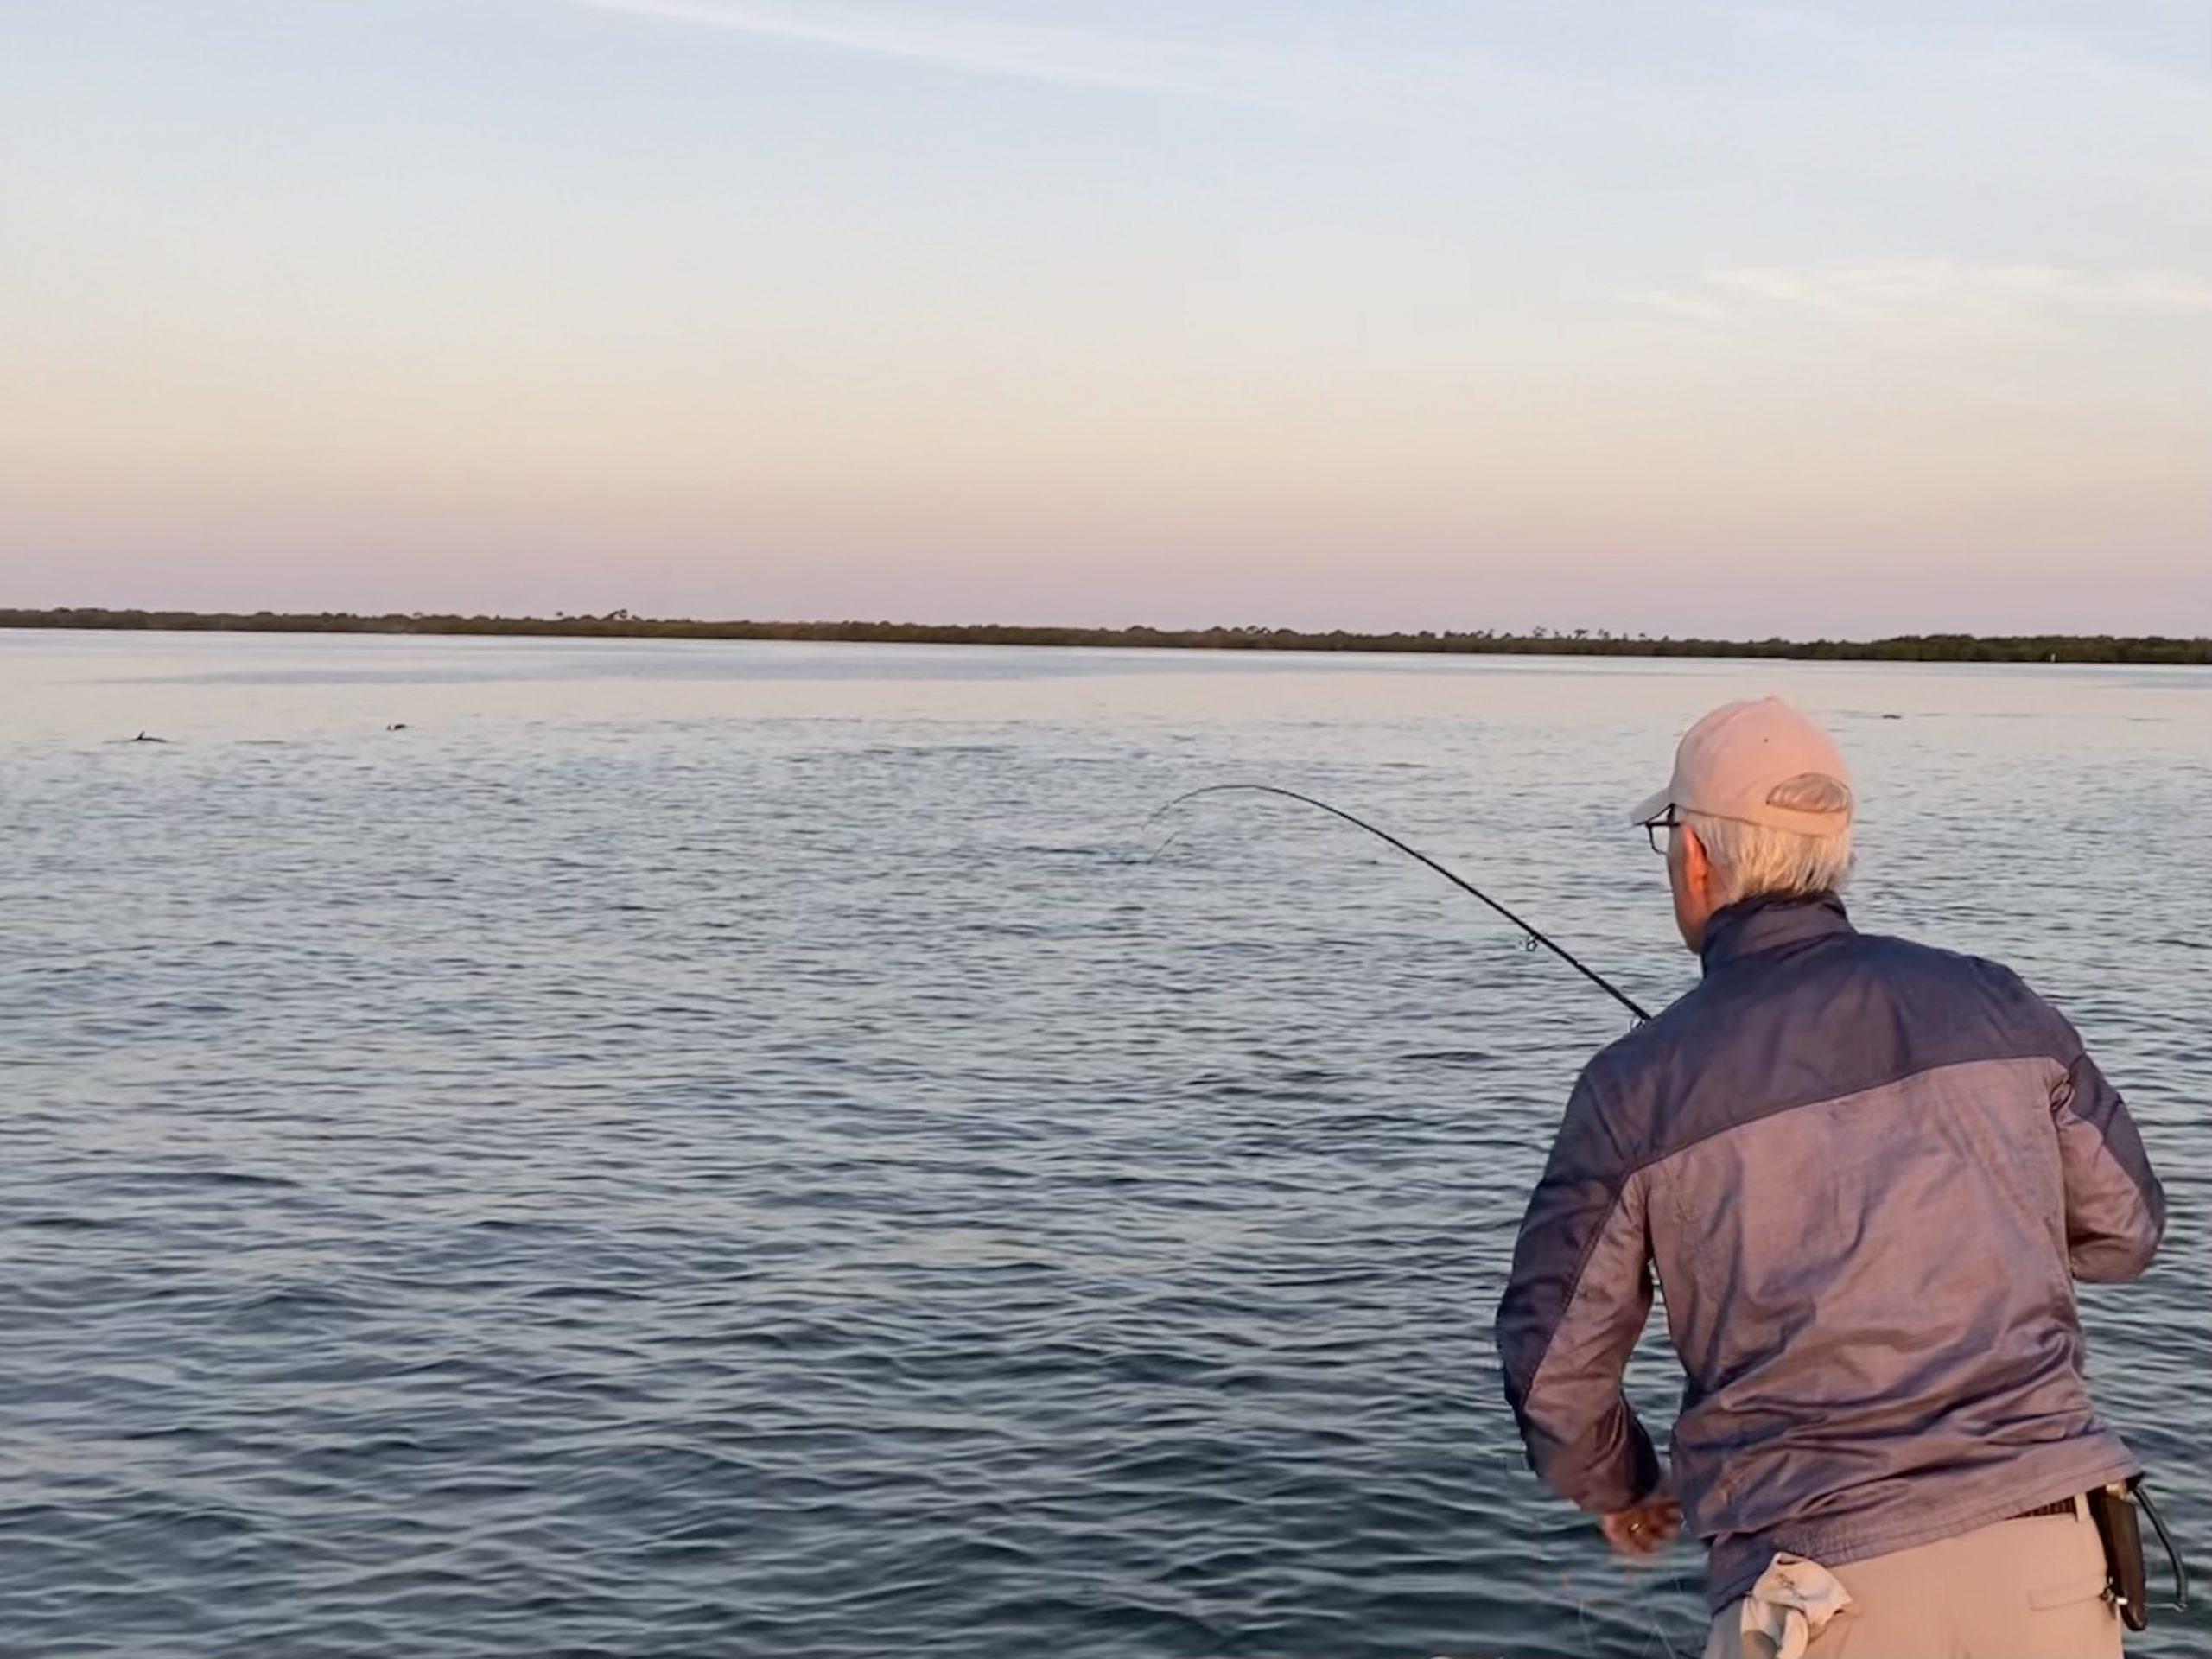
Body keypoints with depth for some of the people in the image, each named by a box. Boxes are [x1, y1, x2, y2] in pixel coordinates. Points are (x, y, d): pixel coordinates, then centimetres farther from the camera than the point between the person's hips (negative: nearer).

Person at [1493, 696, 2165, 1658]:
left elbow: (1553, 1366, 1)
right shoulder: (1993, 1005, 4)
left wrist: (1619, 1488, 21)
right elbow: (2124, 1227, 17)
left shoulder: (1640, 1085, -3)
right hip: (2047, 1567, 3)